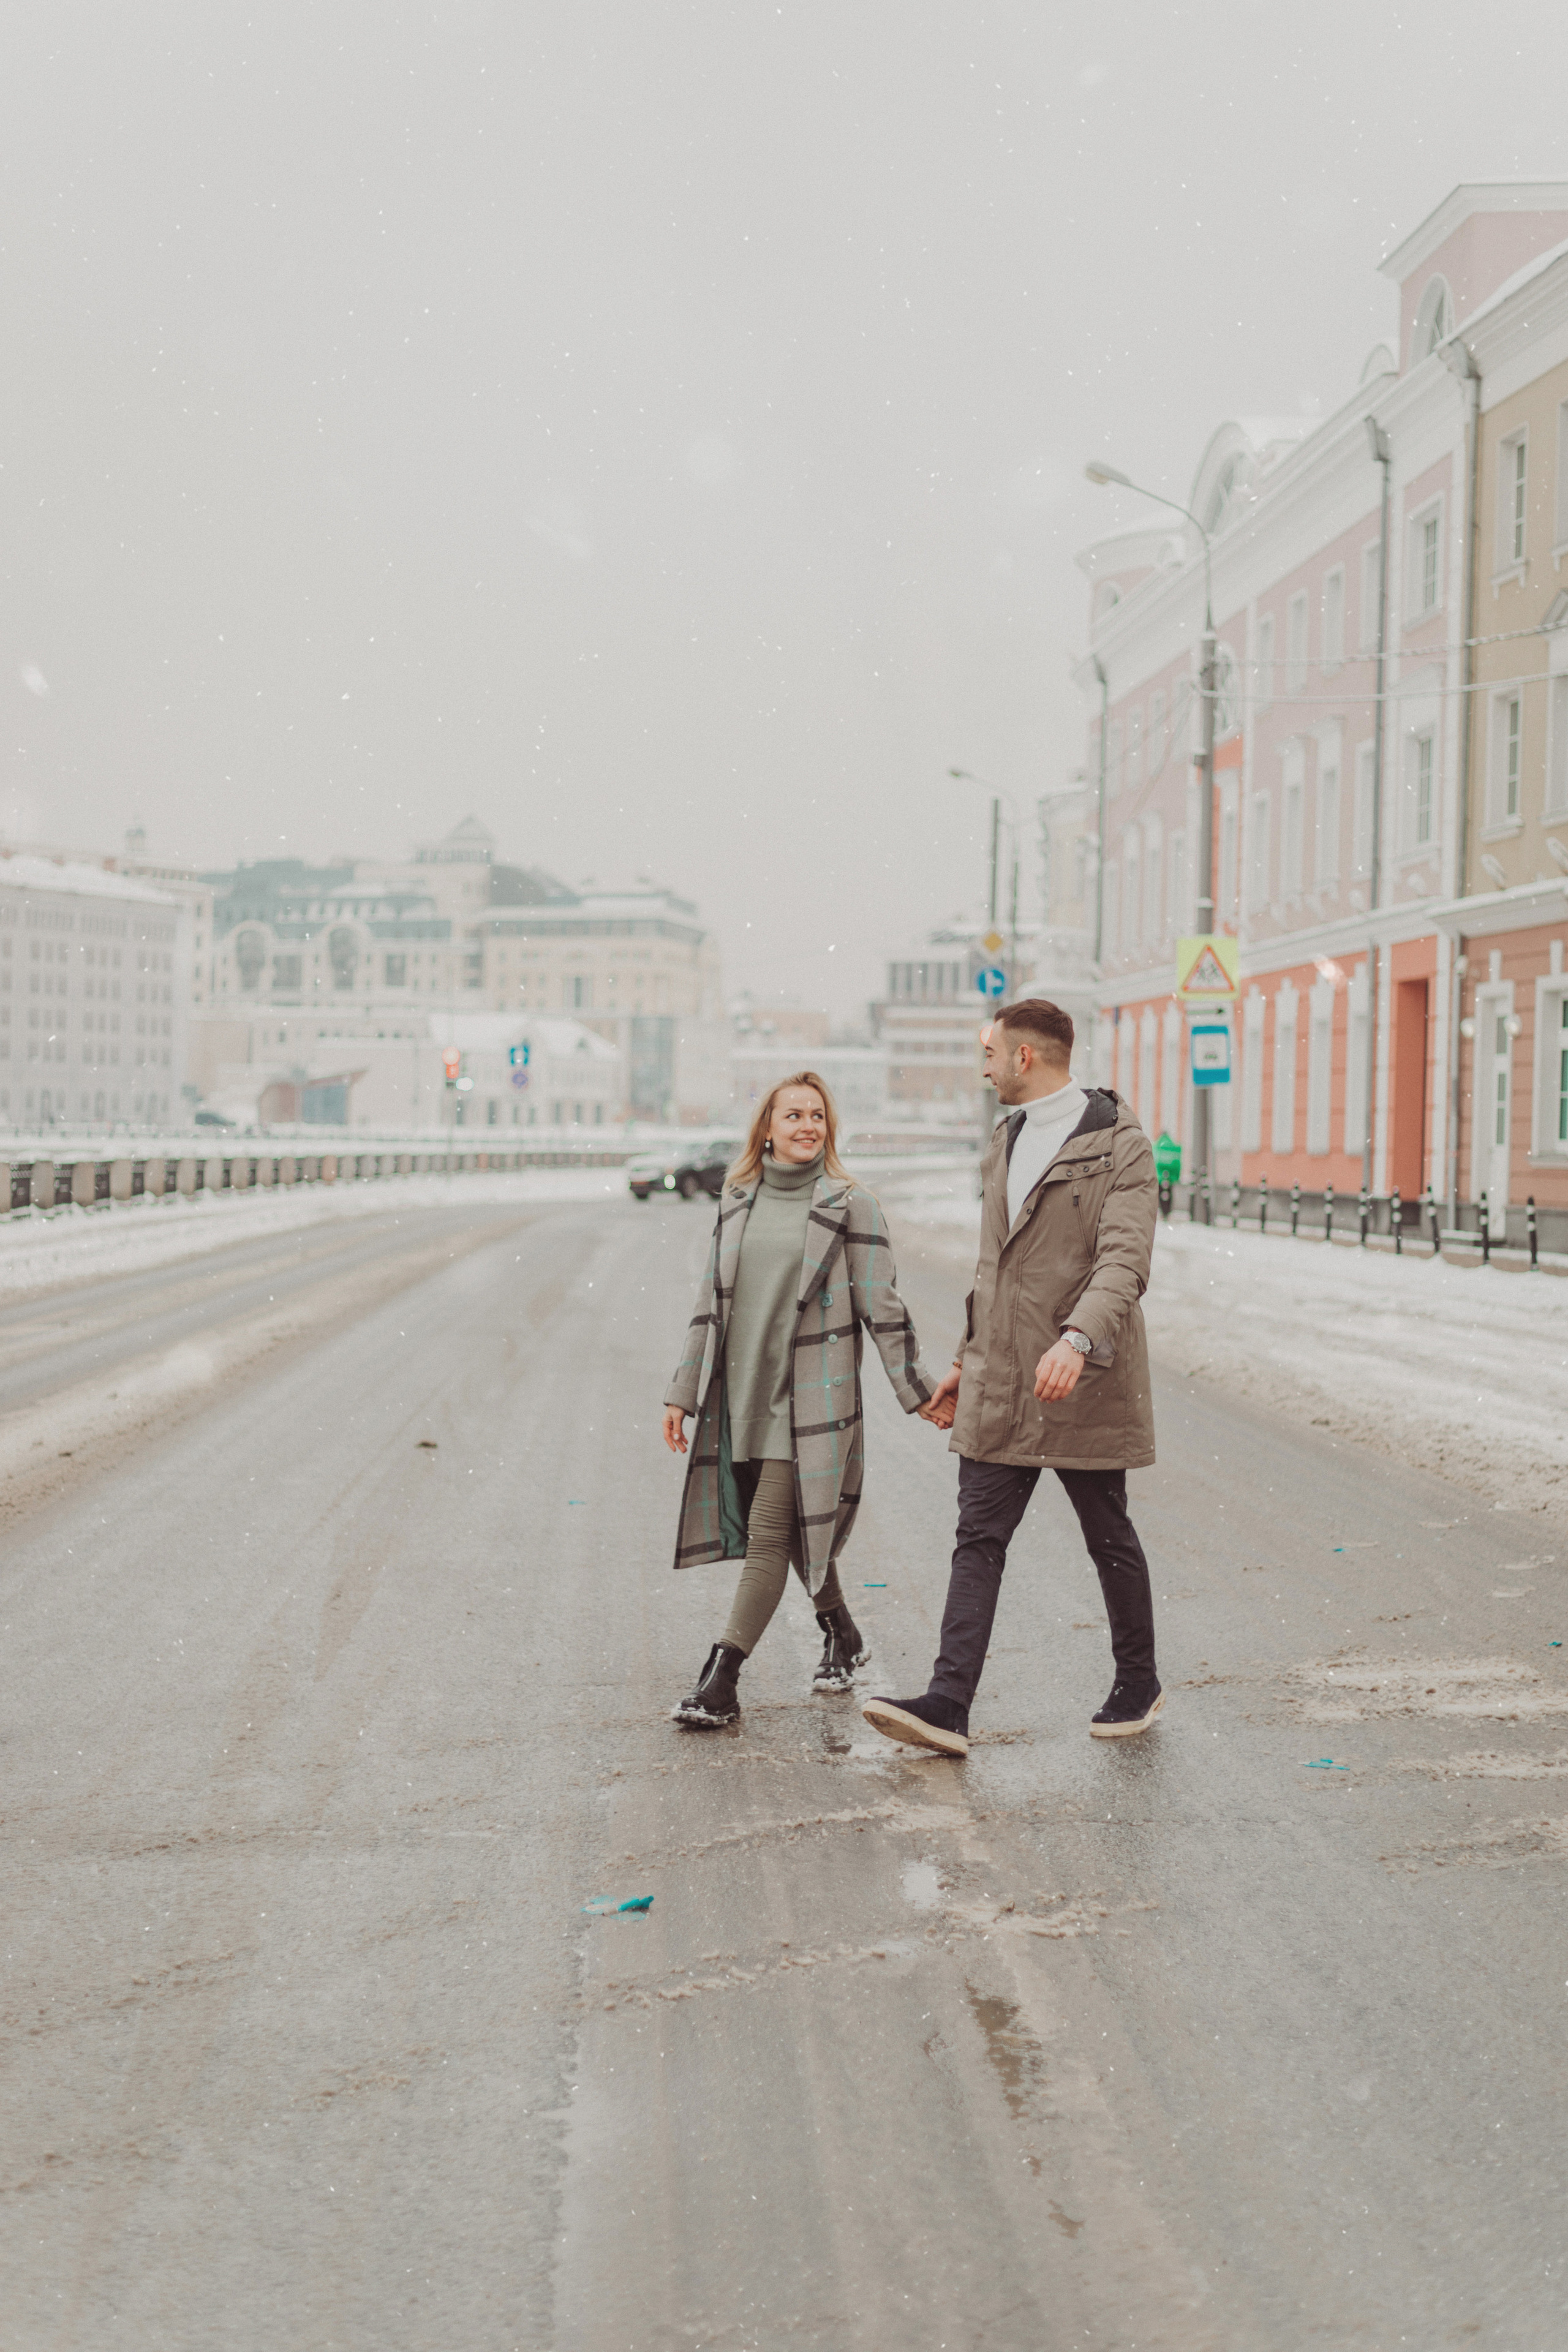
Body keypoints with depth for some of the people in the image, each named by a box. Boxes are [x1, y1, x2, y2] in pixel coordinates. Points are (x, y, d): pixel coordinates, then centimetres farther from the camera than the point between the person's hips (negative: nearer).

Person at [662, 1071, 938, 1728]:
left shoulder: (850, 1206, -3)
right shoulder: (737, 1202, 10)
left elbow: (881, 1307, -2)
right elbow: (711, 1303, 14)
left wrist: (917, 1390, -3)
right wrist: (683, 1392, 13)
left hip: (810, 1398, -5)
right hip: (739, 1396, 5)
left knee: (770, 1534, -9)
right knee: (797, 1529, 14)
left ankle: (720, 1681, -10)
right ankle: (841, 1636, 36)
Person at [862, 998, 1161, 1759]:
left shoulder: (1117, 1144, -9)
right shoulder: (1003, 1143, 15)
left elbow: (1124, 1259, -22)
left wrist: (1079, 1338, -37)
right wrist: (965, 1362, 21)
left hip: (1083, 1384, -6)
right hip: (1000, 1388, 6)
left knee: (1109, 1540, 8)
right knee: (978, 1540, -2)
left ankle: (1138, 1683, 27)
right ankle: (947, 1705, -7)